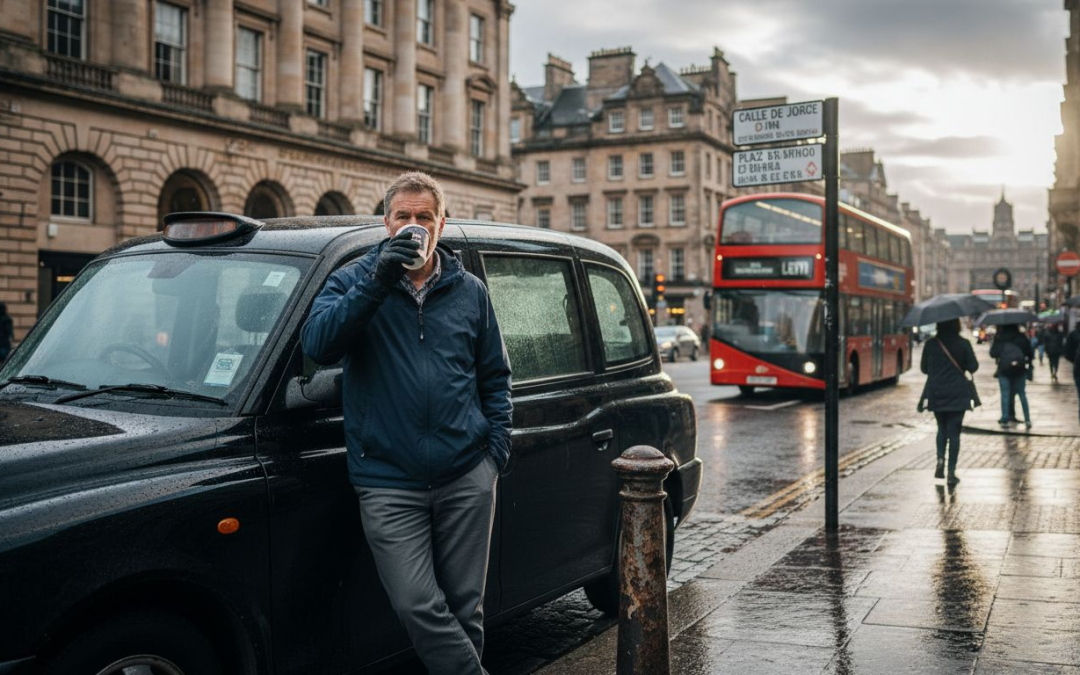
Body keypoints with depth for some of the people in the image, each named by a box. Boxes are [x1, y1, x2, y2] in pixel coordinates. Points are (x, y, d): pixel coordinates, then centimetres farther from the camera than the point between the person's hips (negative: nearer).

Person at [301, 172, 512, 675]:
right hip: (389, 481, -2)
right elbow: (317, 345, -15)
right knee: (418, 607, -10)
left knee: (464, 608, 9)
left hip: (467, 478, 2)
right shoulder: (353, 281, 4)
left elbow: (495, 374, 17)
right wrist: (376, 283, -23)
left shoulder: (469, 291, 10)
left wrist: (497, 443, 4)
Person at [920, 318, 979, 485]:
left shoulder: (931, 344, -3)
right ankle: (951, 472, 1)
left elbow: (924, 368, 4)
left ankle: (940, 459, -2)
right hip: (958, 395, -2)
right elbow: (973, 367, -5)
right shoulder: (963, 344, -7)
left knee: (942, 428, 19)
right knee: (954, 431, 3)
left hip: (936, 394, 2)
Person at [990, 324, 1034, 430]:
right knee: (1022, 394, 9)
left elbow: (993, 353, -2)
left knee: (1005, 394, 4)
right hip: (1020, 369, 1)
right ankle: (1027, 419, 5)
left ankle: (1005, 420, 3)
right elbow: (1030, 353, 3)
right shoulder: (1021, 337, 2)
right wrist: (1028, 361, 20)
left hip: (1004, 370, -1)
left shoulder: (998, 338, -3)